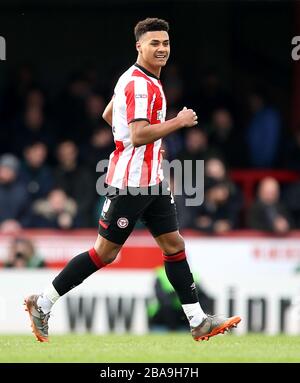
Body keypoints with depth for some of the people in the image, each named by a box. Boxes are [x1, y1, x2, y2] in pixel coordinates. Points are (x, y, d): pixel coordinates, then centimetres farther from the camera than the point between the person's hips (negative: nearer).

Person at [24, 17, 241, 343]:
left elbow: (108, 115, 26)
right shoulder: (140, 84, -19)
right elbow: (138, 135, -28)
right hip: (131, 182, -10)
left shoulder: (137, 79, 13)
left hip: (152, 181, 10)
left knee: (174, 245, 6)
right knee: (105, 252, -3)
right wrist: (179, 121, -20)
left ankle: (199, 322, 6)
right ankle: (42, 303, 7)